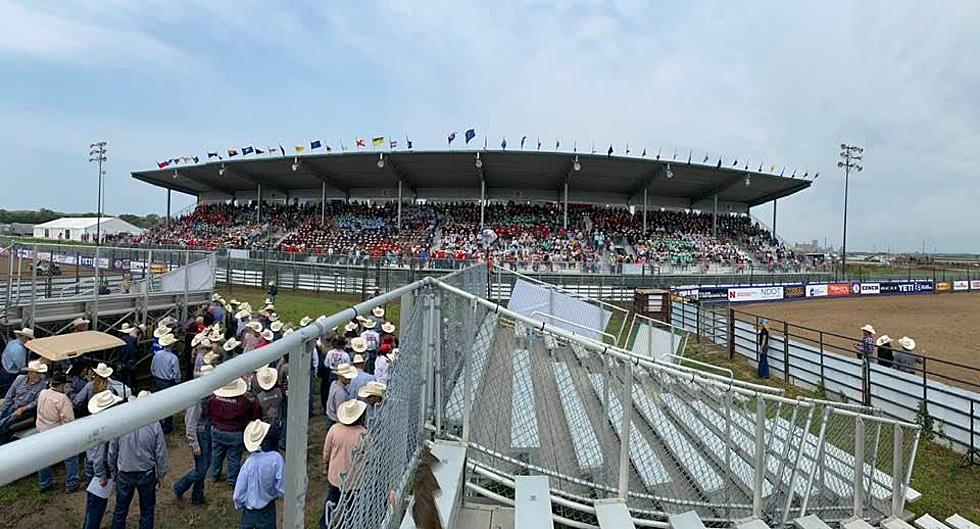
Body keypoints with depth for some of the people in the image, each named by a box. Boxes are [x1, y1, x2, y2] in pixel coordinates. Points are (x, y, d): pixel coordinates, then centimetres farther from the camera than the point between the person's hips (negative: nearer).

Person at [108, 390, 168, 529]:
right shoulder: (154, 425, -19)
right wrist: (161, 474, 4)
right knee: (147, 510, 16)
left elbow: (112, 451, -3)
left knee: (120, 510, 20)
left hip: (124, 474, 2)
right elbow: (160, 454, -11)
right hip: (147, 474, -2)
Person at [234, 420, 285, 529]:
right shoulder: (276, 458, -22)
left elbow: (238, 494, -9)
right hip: (267, 510, -2)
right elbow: (281, 489, -17)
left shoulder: (249, 463, -18)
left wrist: (239, 505, 11)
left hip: (249, 511, 2)